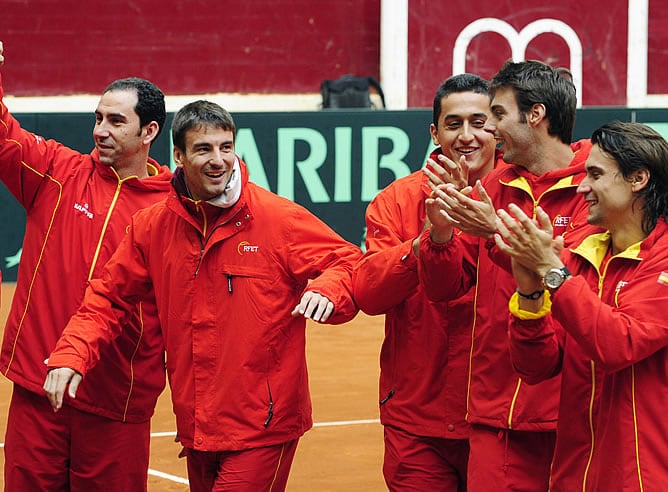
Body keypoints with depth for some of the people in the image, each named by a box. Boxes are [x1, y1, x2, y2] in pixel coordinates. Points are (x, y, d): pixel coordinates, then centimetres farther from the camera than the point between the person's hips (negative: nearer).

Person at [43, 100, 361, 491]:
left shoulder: (278, 218, -8)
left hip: (263, 427, -5)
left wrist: (326, 290, -28)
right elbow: (109, 298, 12)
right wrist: (71, 354, -3)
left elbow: (349, 263, -6)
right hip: (196, 426, 5)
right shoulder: (153, 226, 5)